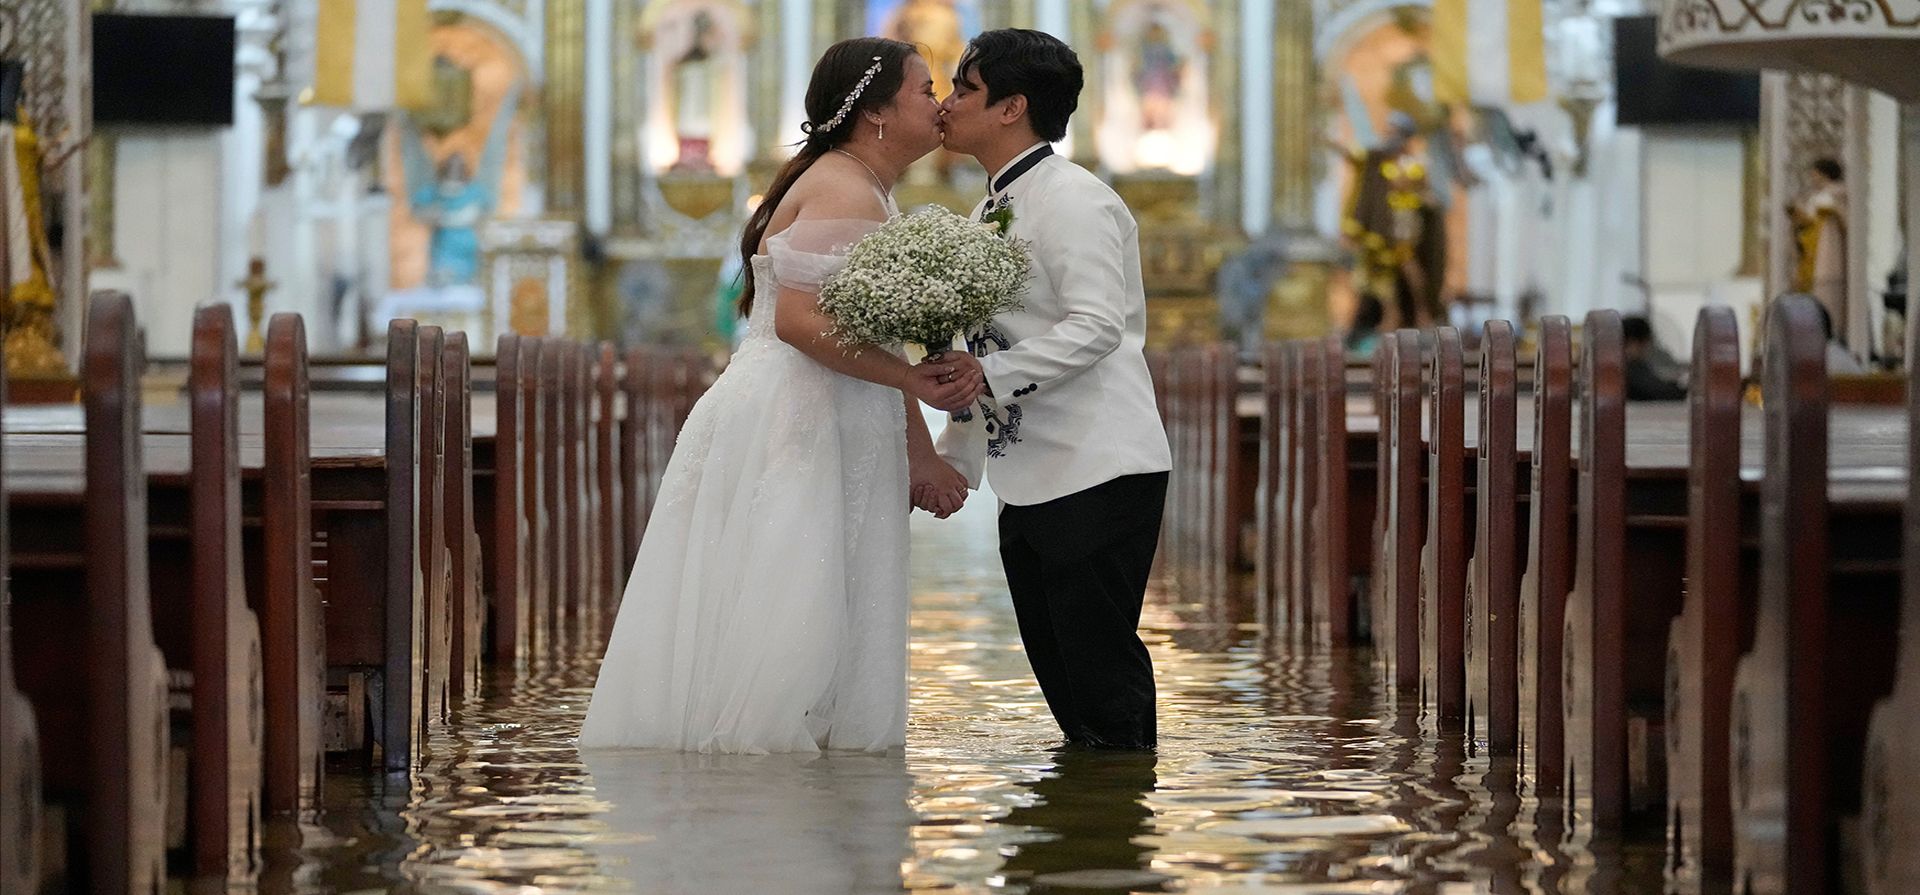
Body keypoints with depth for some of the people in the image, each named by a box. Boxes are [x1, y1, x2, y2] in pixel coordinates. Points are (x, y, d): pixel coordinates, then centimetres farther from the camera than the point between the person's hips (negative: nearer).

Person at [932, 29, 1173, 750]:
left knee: (1100, 671, -9)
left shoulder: (1071, 199, -11)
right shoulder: (992, 210, 19)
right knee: (1059, 672, 12)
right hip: (1028, 483, 10)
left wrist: (986, 371, -29)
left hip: (1098, 473, -10)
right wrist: (950, 459, 19)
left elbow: (1096, 326, -23)